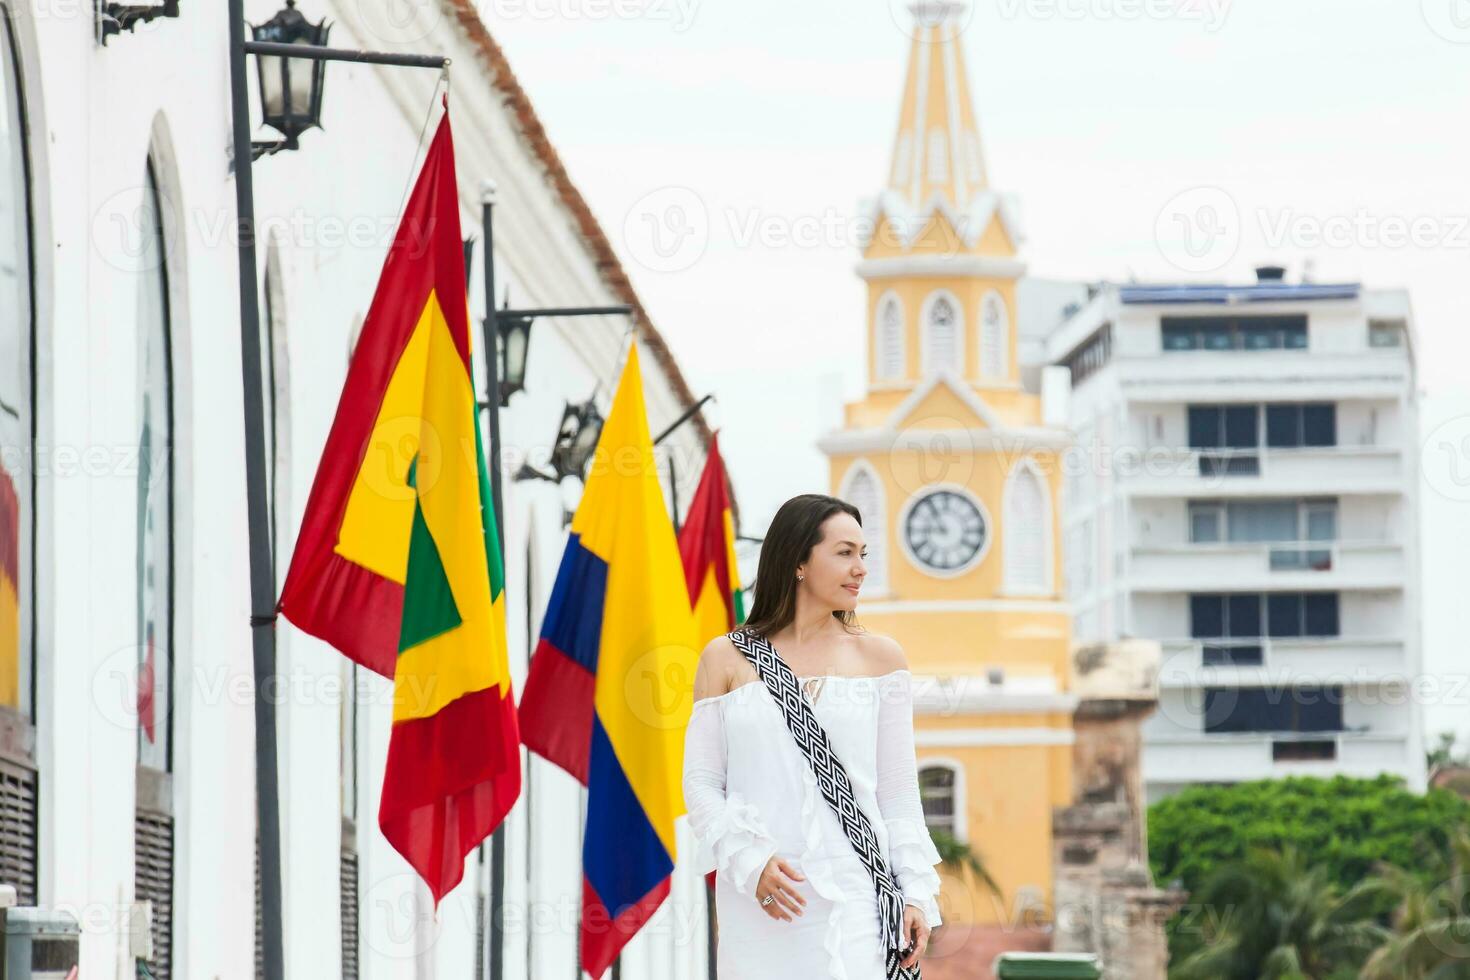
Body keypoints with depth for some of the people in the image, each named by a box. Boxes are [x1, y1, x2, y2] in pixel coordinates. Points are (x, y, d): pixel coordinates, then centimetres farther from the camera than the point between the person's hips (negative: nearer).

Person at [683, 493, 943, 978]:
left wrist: (916, 893, 1)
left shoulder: (879, 657, 8)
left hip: (852, 897, 0)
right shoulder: (726, 659, 7)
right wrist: (750, 860, -11)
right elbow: (701, 782, 4)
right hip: (758, 901, 0)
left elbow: (898, 790, 9)